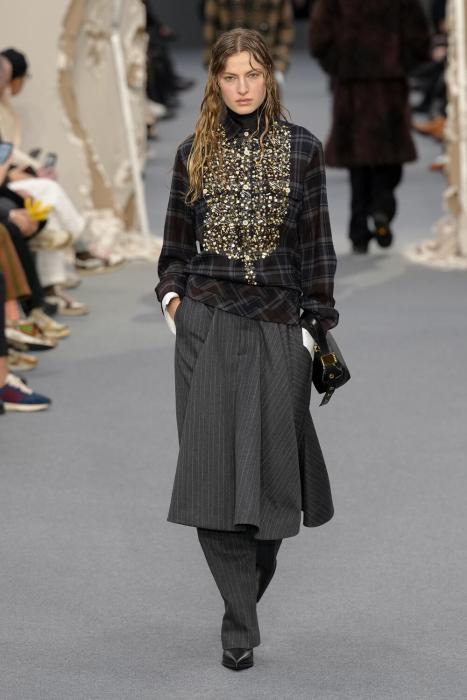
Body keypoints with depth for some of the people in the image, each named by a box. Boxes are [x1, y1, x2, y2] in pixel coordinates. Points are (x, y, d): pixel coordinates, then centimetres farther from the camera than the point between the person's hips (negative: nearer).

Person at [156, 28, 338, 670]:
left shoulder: (301, 149, 4)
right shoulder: (196, 153, 8)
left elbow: (316, 243, 3)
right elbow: (177, 238, 14)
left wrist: (319, 321, -1)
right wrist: (172, 293, -1)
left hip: (277, 323, 0)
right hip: (207, 320, 1)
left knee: (270, 460, 1)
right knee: (213, 465, -8)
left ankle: (242, 610, 22)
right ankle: (240, 626, -6)